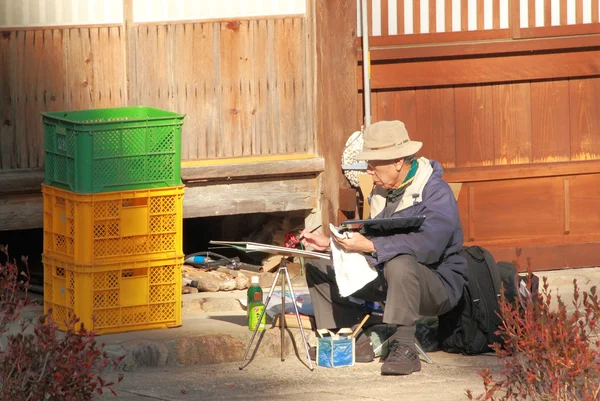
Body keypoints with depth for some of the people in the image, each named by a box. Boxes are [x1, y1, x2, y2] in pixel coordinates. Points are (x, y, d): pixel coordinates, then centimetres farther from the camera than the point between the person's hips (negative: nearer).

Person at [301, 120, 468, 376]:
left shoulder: (436, 193, -19)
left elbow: (428, 245, -35)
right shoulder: (383, 191, 9)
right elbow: (371, 239, 15)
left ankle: (403, 348, -32)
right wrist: (330, 243, 1)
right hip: (385, 276, 9)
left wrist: (371, 246, -36)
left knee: (400, 264, -42)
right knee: (318, 264, 6)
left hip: (437, 282, -9)